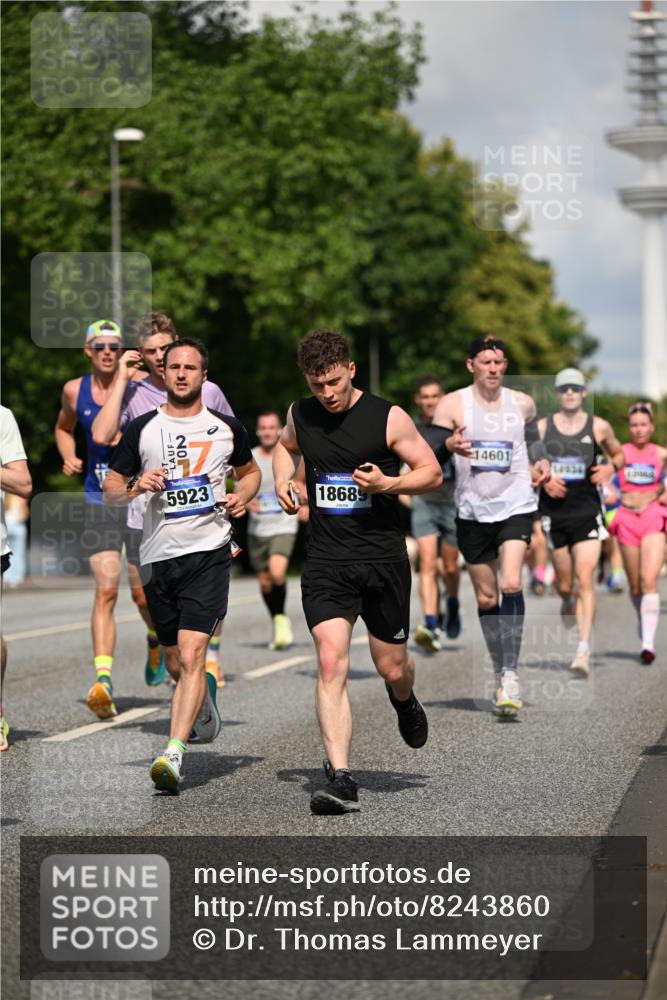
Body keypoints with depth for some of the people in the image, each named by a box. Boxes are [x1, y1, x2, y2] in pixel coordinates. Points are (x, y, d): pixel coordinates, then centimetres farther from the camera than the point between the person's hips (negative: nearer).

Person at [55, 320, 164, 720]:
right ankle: (103, 679, -19)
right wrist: (69, 457, 5)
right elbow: (64, 427, 24)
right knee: (106, 590, -12)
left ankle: (156, 641, 40)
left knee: (142, 593, 6)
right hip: (98, 501, 2)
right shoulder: (75, 390, 4)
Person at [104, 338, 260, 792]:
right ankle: (205, 700, 47)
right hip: (158, 555, 3)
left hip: (209, 550, -2)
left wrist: (242, 496, 2)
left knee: (191, 655, -18)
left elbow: (251, 471, 23)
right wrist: (137, 487, -13)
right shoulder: (141, 429, 5)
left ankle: (173, 754, -24)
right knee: (176, 664, 14)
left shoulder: (227, 427, 6)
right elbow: (110, 490, 9)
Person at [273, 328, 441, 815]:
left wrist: (387, 483, -18)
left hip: (383, 557, -1)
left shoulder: (389, 418, -7)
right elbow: (286, 446, 28)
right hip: (326, 560, 2)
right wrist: (283, 480, 8)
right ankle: (341, 779, -16)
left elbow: (433, 473, -1)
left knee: (391, 667, 9)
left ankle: (405, 701, 48)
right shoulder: (301, 414, 4)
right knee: (331, 663, -14)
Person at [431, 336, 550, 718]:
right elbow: (430, 455, -6)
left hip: (516, 506, 0)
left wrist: (541, 463, 6)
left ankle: (511, 675, -20)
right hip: (473, 511, 0)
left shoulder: (522, 404, 7)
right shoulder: (452, 404, -1)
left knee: (511, 585, -20)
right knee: (486, 598, 7)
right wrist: (449, 445, -28)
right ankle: (500, 672, 24)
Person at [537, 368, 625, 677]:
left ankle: (584, 650, -18)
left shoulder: (599, 427, 2)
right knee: (564, 585, 9)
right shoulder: (541, 427, 3)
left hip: (587, 512, -2)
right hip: (554, 512, 2)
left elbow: (619, 454, 17)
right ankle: (568, 604, 47)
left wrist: (610, 468, -5)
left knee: (585, 580, -14)